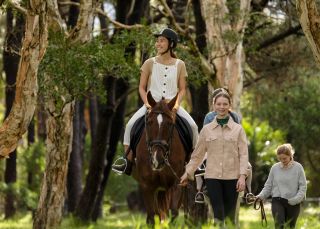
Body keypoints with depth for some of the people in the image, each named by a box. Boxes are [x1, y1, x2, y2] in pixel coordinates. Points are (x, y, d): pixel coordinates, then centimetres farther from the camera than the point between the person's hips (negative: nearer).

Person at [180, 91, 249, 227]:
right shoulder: (206, 130, 8)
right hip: (212, 176, 0)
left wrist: (242, 176, -12)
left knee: (230, 215, 3)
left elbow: (243, 154, -1)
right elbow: (197, 154, 13)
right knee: (218, 214, -10)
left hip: (232, 176, 0)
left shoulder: (238, 129, 5)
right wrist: (187, 173, 10)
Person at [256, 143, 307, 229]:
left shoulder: (298, 167, -1)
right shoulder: (275, 168, 5)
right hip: (277, 201, 0)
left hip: (293, 203, 0)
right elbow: (268, 186, 13)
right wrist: (261, 196, -3)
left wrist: (296, 199, -16)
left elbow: (303, 187, -1)